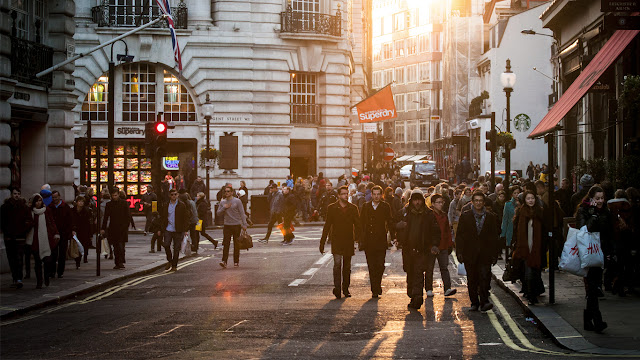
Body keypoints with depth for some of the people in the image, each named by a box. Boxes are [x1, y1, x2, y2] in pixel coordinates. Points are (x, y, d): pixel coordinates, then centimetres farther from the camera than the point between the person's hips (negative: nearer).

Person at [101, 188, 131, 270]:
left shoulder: (124, 203, 4)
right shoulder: (109, 204, 10)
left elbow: (128, 216, 3)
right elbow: (106, 217, 12)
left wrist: (126, 226, -6)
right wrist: (103, 228, 5)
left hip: (122, 228, -3)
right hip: (113, 229, 3)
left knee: (121, 245, -13)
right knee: (115, 247, 5)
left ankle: (121, 262, -14)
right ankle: (117, 263, 10)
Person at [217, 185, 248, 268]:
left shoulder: (237, 201, -1)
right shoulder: (222, 202, 9)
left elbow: (242, 213, -1)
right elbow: (218, 213, 8)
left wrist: (244, 224, -7)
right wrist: (224, 208, -9)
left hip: (236, 225, -2)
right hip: (227, 225, 2)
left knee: (236, 244, 4)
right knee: (226, 244, -8)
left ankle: (236, 262, 12)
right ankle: (224, 261, -13)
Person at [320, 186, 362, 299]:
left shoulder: (353, 208, 6)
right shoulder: (332, 208, 2)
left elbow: (358, 225, 8)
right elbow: (327, 226, 3)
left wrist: (359, 239, -3)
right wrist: (322, 242, 0)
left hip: (349, 240, 2)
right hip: (336, 240, -2)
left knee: (347, 266, 9)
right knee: (337, 263, -15)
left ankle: (345, 288, 18)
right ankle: (337, 287, -17)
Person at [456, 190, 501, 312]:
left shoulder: (491, 217, 8)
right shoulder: (465, 216, 7)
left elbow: (495, 237, 10)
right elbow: (459, 236, 5)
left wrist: (495, 254, 5)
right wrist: (459, 252, -3)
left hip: (485, 254, -1)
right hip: (470, 254, 1)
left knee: (485, 277, -14)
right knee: (472, 280, 5)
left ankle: (484, 302, -15)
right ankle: (474, 303, 15)